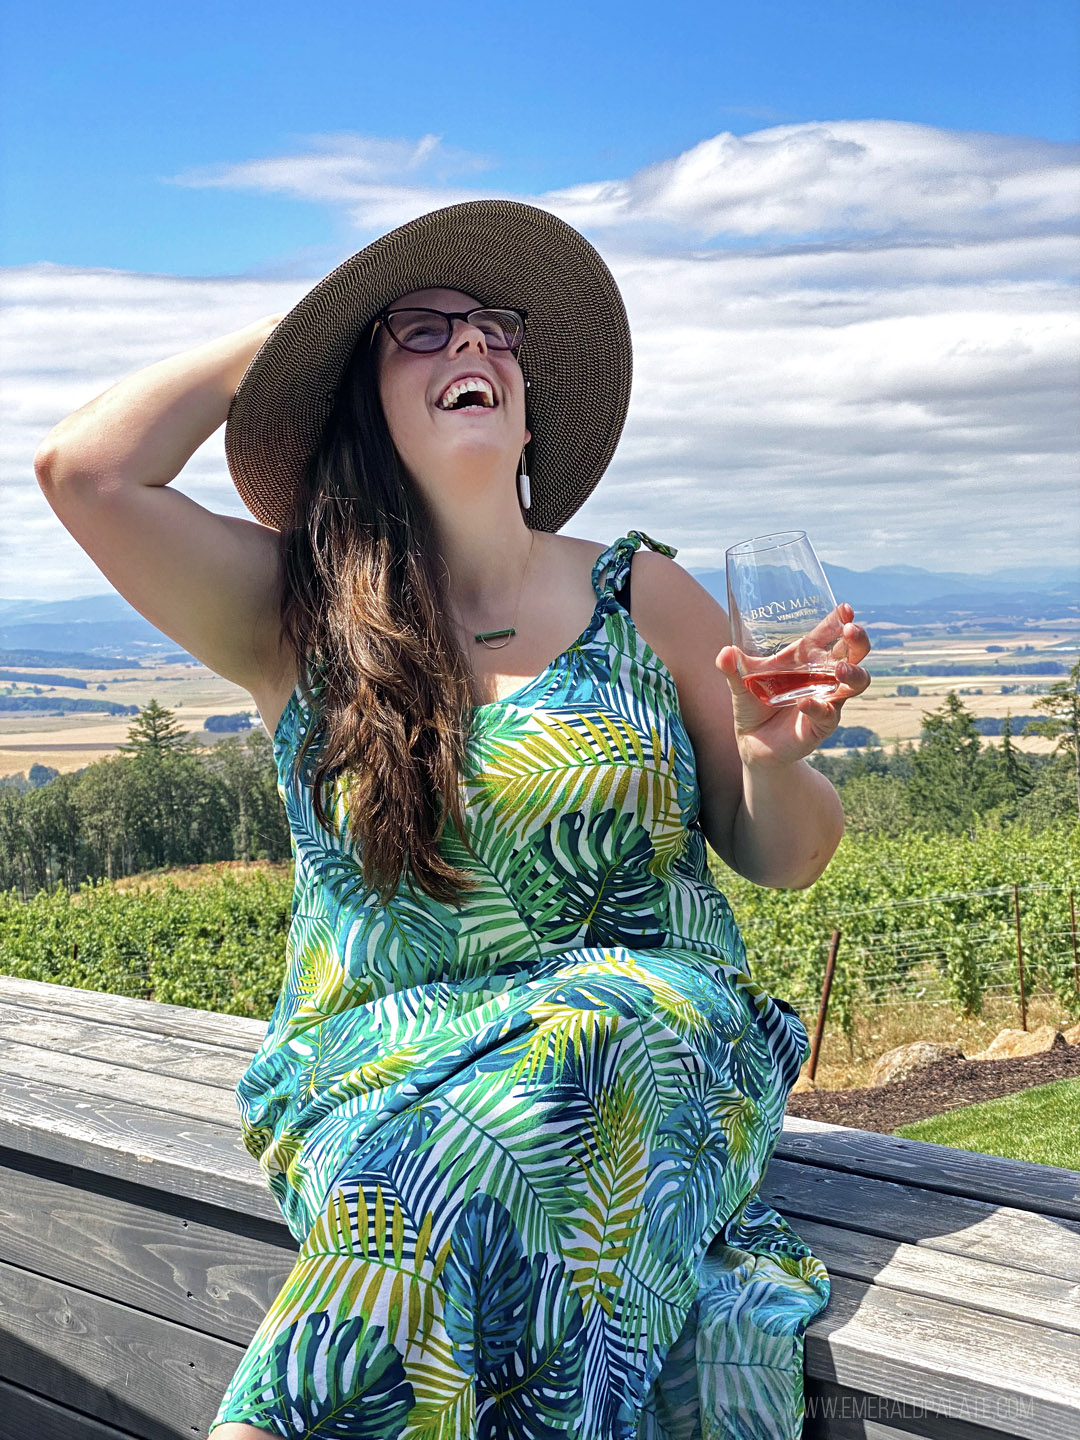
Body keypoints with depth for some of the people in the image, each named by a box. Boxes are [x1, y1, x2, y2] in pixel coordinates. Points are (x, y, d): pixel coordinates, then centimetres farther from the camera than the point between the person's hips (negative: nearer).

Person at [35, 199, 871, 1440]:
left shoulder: (643, 596, 5)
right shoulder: (299, 620, 4)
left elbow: (783, 857, 9)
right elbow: (82, 468, -10)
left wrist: (775, 757, -15)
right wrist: (283, 335, 3)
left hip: (646, 1050, 1)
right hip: (374, 1078, -1)